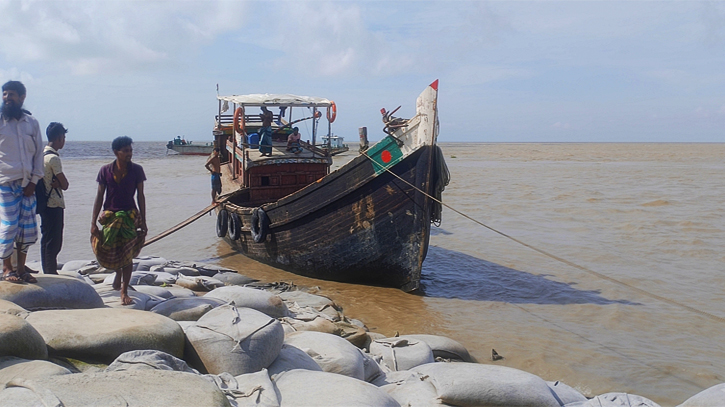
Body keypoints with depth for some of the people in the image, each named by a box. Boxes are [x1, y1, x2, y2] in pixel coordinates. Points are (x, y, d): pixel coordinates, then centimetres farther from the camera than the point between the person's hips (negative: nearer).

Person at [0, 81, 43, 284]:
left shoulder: (32, 122, 8)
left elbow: (38, 152, 10)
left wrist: (34, 181, 2)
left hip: (27, 184, 4)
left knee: (28, 229, 5)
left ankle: (21, 269, 17)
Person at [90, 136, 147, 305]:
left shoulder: (136, 170, -3)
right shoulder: (105, 171, -2)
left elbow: (140, 196, 2)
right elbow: (99, 196, 2)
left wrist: (143, 221, 1)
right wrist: (93, 223, -1)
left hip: (130, 216, -1)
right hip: (110, 216, 1)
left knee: (127, 256, -2)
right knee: (108, 254, 5)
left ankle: (124, 292, 11)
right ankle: (118, 272, 40)